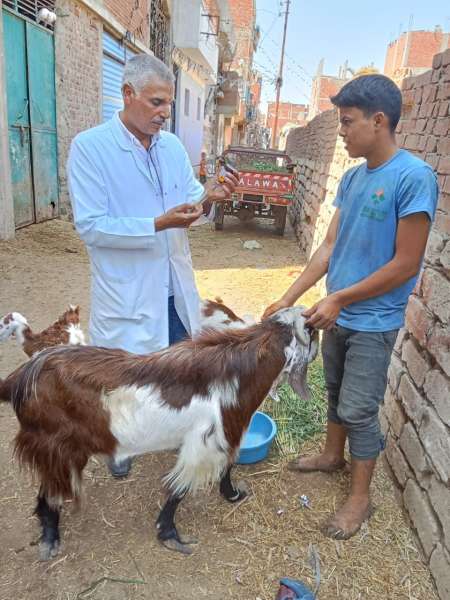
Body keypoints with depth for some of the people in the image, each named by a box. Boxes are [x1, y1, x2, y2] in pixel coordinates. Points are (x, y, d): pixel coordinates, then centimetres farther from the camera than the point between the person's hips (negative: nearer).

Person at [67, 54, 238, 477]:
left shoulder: (172, 145, 3)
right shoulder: (89, 147, -15)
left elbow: (190, 199, 6)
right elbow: (90, 226, -20)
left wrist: (207, 199, -18)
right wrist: (158, 225, -29)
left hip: (173, 283, 6)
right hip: (125, 288, -5)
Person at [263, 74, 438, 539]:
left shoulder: (413, 177, -18)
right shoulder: (352, 177, 4)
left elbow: (406, 264, -20)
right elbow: (329, 246, 4)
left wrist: (339, 299, -17)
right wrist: (288, 299, -1)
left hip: (373, 322, -7)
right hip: (338, 314, 7)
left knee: (358, 410, 5)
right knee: (335, 392, 22)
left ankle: (359, 497, 26)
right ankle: (332, 455, 46)